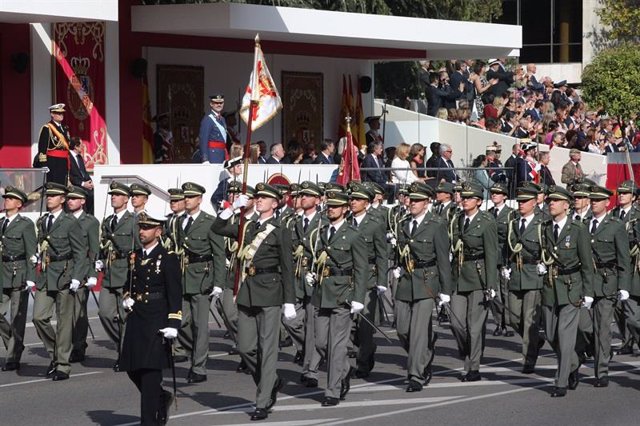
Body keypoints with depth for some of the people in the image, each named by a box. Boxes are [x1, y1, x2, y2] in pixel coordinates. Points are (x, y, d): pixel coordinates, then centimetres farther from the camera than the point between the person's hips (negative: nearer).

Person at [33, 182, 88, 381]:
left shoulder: (70, 222, -6)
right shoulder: (42, 222, 12)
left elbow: (81, 252, -7)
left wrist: (76, 278, -14)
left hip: (64, 276, -5)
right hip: (45, 277, 5)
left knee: (64, 320, 0)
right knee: (39, 317, -4)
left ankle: (63, 366, 6)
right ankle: (55, 354, 17)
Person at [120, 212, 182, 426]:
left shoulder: (168, 258, -7)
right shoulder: (135, 256, 11)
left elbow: (174, 294, -10)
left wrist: (173, 324, -17)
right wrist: (127, 297, 6)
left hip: (156, 322, -7)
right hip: (136, 319, 7)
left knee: (150, 370, -6)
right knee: (132, 368, 8)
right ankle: (162, 398, 30)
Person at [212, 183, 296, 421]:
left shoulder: (280, 232, -2)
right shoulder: (248, 228, 14)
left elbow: (287, 269, -4)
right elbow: (217, 228, 16)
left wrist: (289, 302, -8)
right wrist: (233, 208, 3)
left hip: (269, 293, -6)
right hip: (246, 292, 6)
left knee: (267, 349, -3)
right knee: (245, 347, 5)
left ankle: (262, 403, 0)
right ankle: (271, 383, 27)